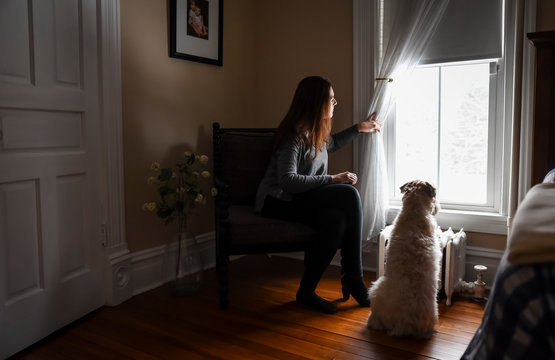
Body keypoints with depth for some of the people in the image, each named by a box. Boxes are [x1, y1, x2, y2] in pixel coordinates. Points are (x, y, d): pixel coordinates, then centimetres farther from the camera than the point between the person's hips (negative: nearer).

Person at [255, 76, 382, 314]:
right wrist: (332, 179, -23)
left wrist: (359, 128, 32)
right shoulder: (295, 134, -17)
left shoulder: (317, 131, 11)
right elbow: (288, 181, -27)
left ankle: (307, 291, -17)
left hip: (299, 200, 8)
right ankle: (353, 281, -16)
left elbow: (332, 143, 37)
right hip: (277, 201, -8)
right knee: (348, 194, -25)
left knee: (337, 219, -25)